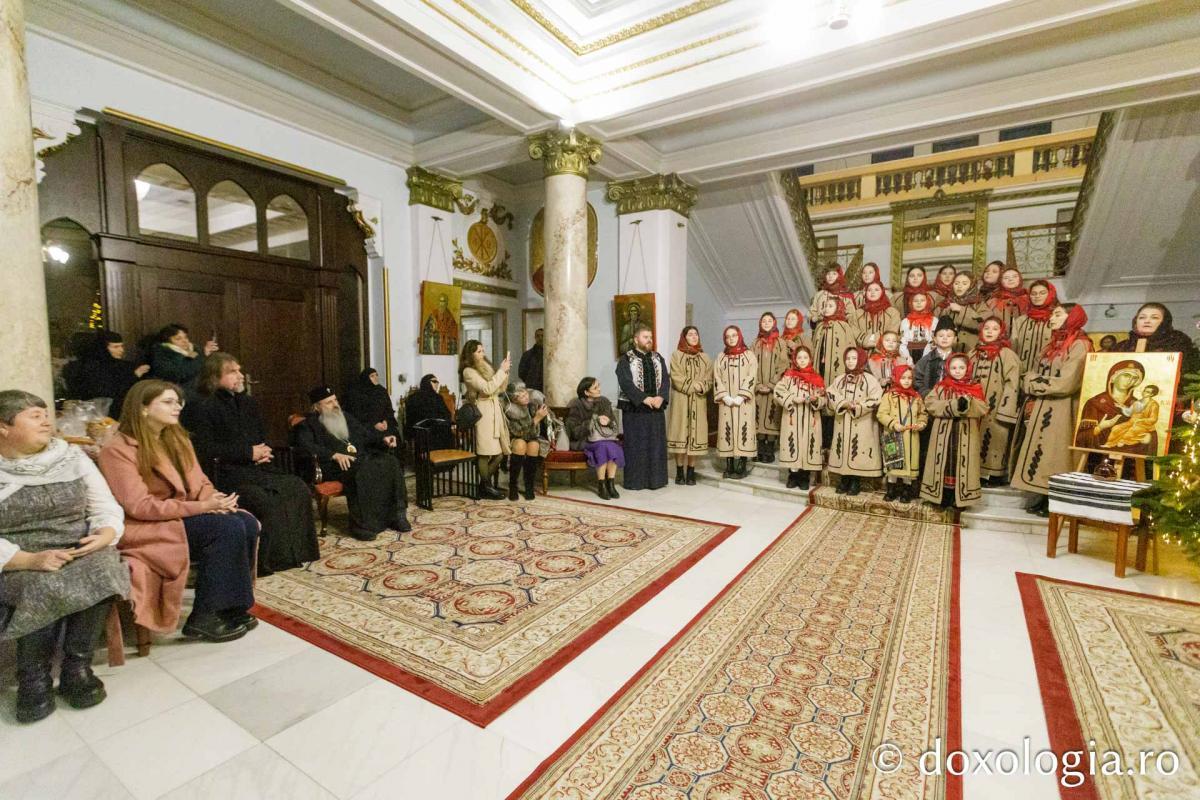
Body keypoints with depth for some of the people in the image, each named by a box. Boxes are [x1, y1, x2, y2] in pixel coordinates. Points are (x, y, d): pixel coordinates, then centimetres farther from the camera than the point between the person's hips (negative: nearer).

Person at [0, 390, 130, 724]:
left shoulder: (71, 456, 6)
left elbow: (107, 508, 6)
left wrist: (105, 536, -15)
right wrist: (30, 560, -24)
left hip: (82, 553, 2)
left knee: (101, 570, -29)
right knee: (46, 587, -32)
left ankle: (76, 667, -15)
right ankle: (34, 677, -11)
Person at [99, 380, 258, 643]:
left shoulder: (177, 439, 10)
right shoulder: (118, 450, -13)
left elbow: (200, 484, 9)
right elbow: (140, 507, -20)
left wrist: (214, 500, -15)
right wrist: (201, 507, -26)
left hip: (182, 516, 7)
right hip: (144, 529, -7)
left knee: (247, 522, -19)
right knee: (227, 528, -28)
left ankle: (232, 606, -8)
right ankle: (204, 617, -16)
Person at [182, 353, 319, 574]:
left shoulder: (249, 403, 19)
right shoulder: (202, 407, -4)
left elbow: (263, 438, 25)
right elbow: (205, 450, -13)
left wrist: (263, 452, 1)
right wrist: (249, 453, -15)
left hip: (255, 466, 7)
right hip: (224, 472, -7)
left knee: (297, 487, -14)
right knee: (264, 500, -30)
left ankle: (294, 551, -7)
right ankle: (267, 559, -15)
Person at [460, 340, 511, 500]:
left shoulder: (485, 367, 19)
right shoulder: (468, 371, -6)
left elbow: (499, 389, 19)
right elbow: (488, 388, -16)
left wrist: (505, 371, 6)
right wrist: (502, 370, -11)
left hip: (495, 410, 8)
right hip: (483, 412, -8)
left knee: (500, 451, 6)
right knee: (485, 452, -3)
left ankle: (485, 483, 21)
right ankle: (486, 488, 9)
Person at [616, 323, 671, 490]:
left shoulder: (658, 358, 12)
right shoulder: (626, 360, -3)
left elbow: (666, 379, 4)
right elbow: (626, 383, -14)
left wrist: (660, 397, -14)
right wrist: (644, 398, -21)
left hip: (656, 408, 5)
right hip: (634, 409, -5)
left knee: (656, 444, 7)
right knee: (636, 445, 0)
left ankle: (655, 478, 18)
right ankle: (635, 480, 8)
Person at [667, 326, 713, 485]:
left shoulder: (704, 357, 12)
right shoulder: (676, 355, 2)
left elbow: (709, 379, 5)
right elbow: (676, 378, -8)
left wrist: (701, 387, -14)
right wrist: (693, 385, -13)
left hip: (698, 401, 3)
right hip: (681, 400, -2)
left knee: (695, 434, 1)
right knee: (680, 433, -2)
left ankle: (691, 472, 8)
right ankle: (680, 471, 8)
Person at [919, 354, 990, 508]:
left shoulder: (975, 388, 5)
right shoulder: (941, 386, 4)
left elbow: (983, 408, -7)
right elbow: (930, 404, -10)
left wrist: (968, 404, -26)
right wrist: (953, 405, -19)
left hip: (965, 434, 0)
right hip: (943, 433, 0)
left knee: (962, 463, 4)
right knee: (944, 463, 5)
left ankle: (959, 498, 15)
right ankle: (942, 497, 14)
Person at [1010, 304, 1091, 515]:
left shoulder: (1079, 345, -8)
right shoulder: (1053, 344, 17)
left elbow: (1066, 383, -17)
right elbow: (1032, 375, 14)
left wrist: (1036, 384, -7)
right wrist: (1032, 382, -6)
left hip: (1059, 412, -8)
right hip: (1039, 409, 8)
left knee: (1053, 456, -3)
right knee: (1041, 454, 9)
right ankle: (1045, 499, 16)